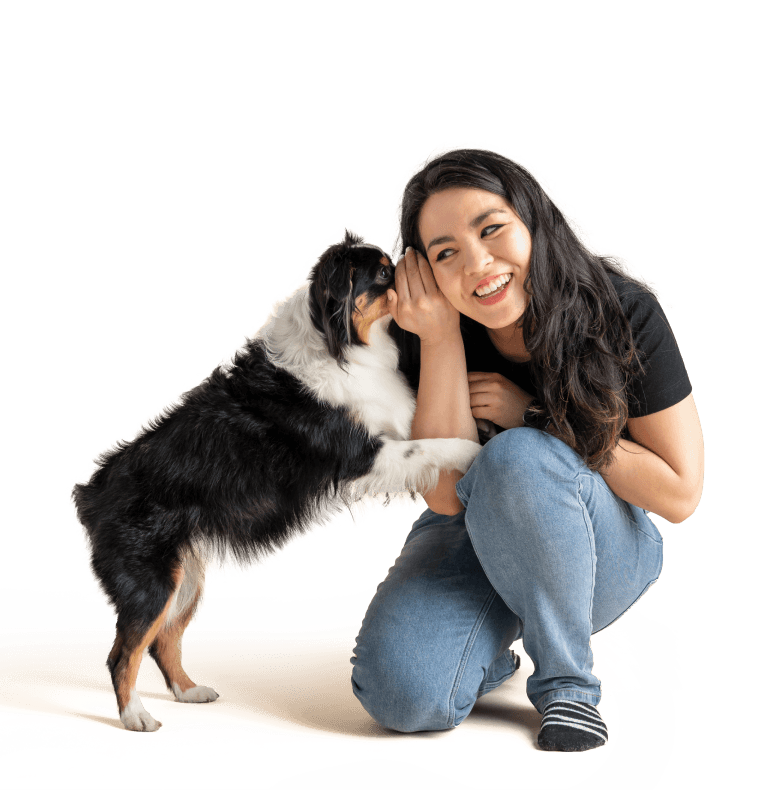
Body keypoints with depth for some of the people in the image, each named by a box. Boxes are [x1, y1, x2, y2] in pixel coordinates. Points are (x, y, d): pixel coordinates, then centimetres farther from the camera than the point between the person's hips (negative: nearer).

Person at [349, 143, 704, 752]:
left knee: (517, 459, -36)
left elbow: (680, 494, -16)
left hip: (605, 550, -1)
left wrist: (535, 418, -22)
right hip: (470, 539, 1)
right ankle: (493, 651, 8)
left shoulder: (622, 310, -20)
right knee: (402, 694, -28)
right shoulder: (427, 331, -15)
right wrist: (439, 338, -30)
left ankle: (567, 680, -13)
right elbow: (447, 496, -22)